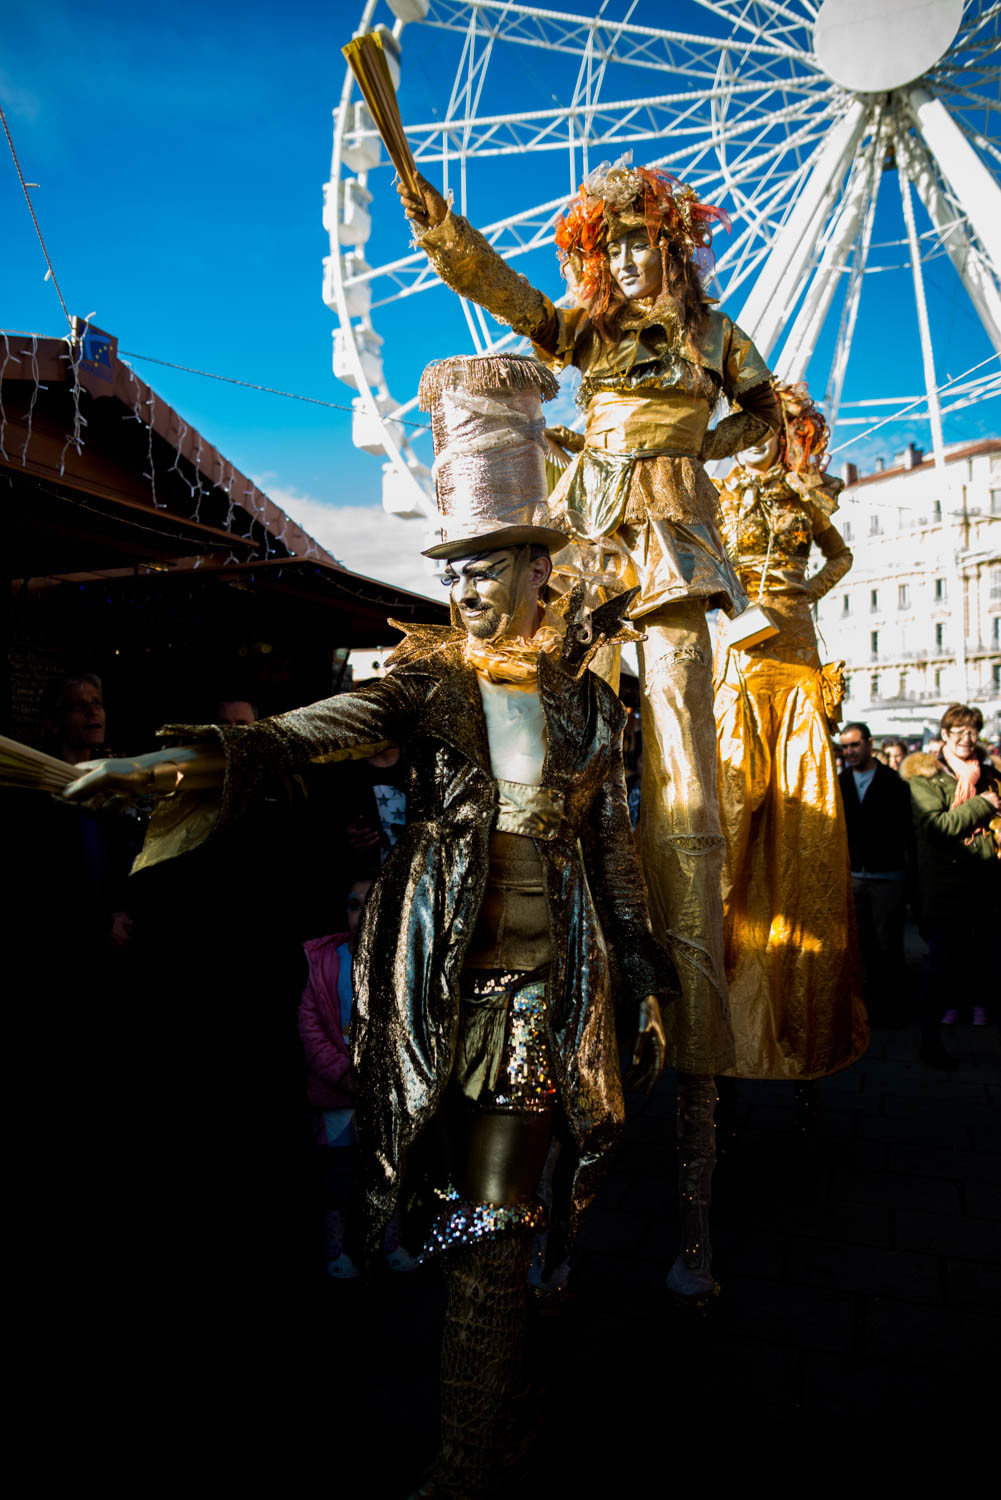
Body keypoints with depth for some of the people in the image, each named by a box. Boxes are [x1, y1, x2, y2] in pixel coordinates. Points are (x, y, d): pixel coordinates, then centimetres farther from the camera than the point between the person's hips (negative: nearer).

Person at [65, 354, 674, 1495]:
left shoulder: (588, 703, 4)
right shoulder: (427, 682, -1)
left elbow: (615, 847, 10)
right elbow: (334, 722, -22)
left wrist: (646, 979, 10)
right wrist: (213, 755, -41)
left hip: (542, 984, 0)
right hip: (436, 981, 1)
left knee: (490, 1229, 0)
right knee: (460, 1205, 16)